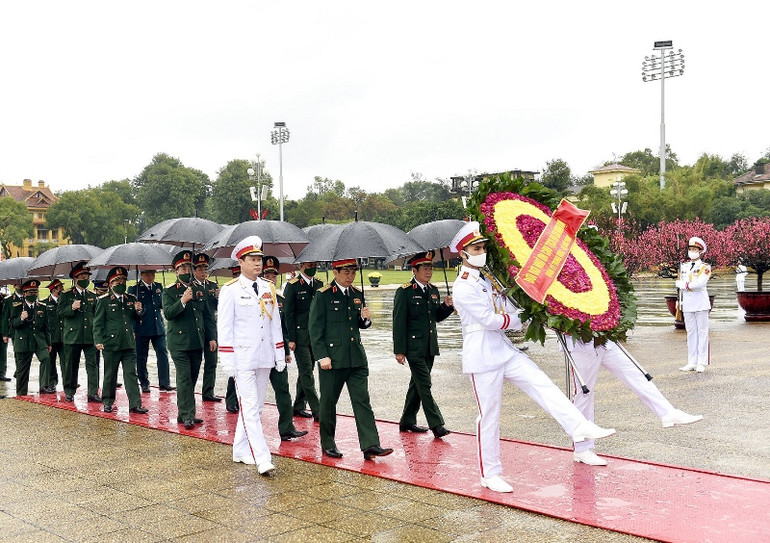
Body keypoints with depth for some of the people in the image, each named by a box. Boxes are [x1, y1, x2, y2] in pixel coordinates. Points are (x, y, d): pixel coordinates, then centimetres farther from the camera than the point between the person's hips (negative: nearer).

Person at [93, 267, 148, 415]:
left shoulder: (131, 299, 12)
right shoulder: (104, 300, -1)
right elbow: (98, 322, -3)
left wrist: (138, 311, -3)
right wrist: (98, 341, -13)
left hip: (129, 344, 3)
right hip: (111, 344, -3)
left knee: (131, 374, 0)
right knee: (110, 375, 8)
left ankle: (135, 404, -1)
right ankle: (107, 402, 22)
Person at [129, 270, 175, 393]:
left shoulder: (158, 287, 14)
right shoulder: (134, 289, 2)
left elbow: (162, 304, 11)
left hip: (158, 327, 3)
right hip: (141, 327, -3)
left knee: (163, 353, -5)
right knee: (141, 356, 3)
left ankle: (164, 383, -1)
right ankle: (144, 383, 15)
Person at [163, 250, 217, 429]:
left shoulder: (199, 291, 14)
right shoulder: (169, 291, 0)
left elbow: (208, 316, 17)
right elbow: (167, 313, -14)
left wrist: (212, 337, 10)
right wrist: (183, 301, -25)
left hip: (197, 343, 5)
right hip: (179, 343, -5)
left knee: (192, 379, 10)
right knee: (184, 379, -8)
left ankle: (183, 413, 19)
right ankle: (187, 416, -6)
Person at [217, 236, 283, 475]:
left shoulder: (268, 288, 10)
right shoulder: (231, 291, -5)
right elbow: (224, 328, -7)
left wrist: (280, 355, 11)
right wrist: (228, 362, -11)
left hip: (264, 358, 6)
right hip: (243, 359, -6)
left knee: (256, 407, 12)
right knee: (250, 409, -9)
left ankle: (240, 451, 26)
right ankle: (262, 459, -13)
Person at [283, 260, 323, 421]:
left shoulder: (319, 285, 11)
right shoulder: (292, 285, -6)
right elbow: (288, 314, -7)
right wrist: (291, 339, -11)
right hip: (300, 336, -6)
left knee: (305, 372, 12)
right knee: (307, 372, -5)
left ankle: (298, 406, 21)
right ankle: (316, 409, -5)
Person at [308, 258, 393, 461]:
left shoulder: (357, 295, 12)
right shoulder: (323, 296, -5)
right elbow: (315, 328, -7)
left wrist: (366, 319, -3)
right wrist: (322, 356, -13)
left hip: (356, 358, 5)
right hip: (332, 358, -5)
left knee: (362, 400, -1)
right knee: (328, 402, 6)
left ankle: (370, 445, -3)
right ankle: (327, 444, 21)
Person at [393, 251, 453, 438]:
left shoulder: (433, 290, 12)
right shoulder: (405, 292, -9)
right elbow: (399, 322, -11)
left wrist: (447, 306, -3)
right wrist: (399, 350, -13)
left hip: (430, 347, 7)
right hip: (414, 347, -7)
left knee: (417, 384, 14)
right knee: (424, 385, -8)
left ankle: (407, 421, 24)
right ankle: (436, 424, -6)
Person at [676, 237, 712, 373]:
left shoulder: (705, 267, -2)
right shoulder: (683, 266, 13)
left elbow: (700, 283, -17)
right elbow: (679, 284, 6)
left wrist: (686, 284, -9)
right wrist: (692, 284, -7)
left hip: (701, 303, -5)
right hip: (687, 303, 5)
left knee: (702, 331, -1)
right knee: (691, 332, 8)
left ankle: (702, 363, 0)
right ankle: (692, 362, 12)